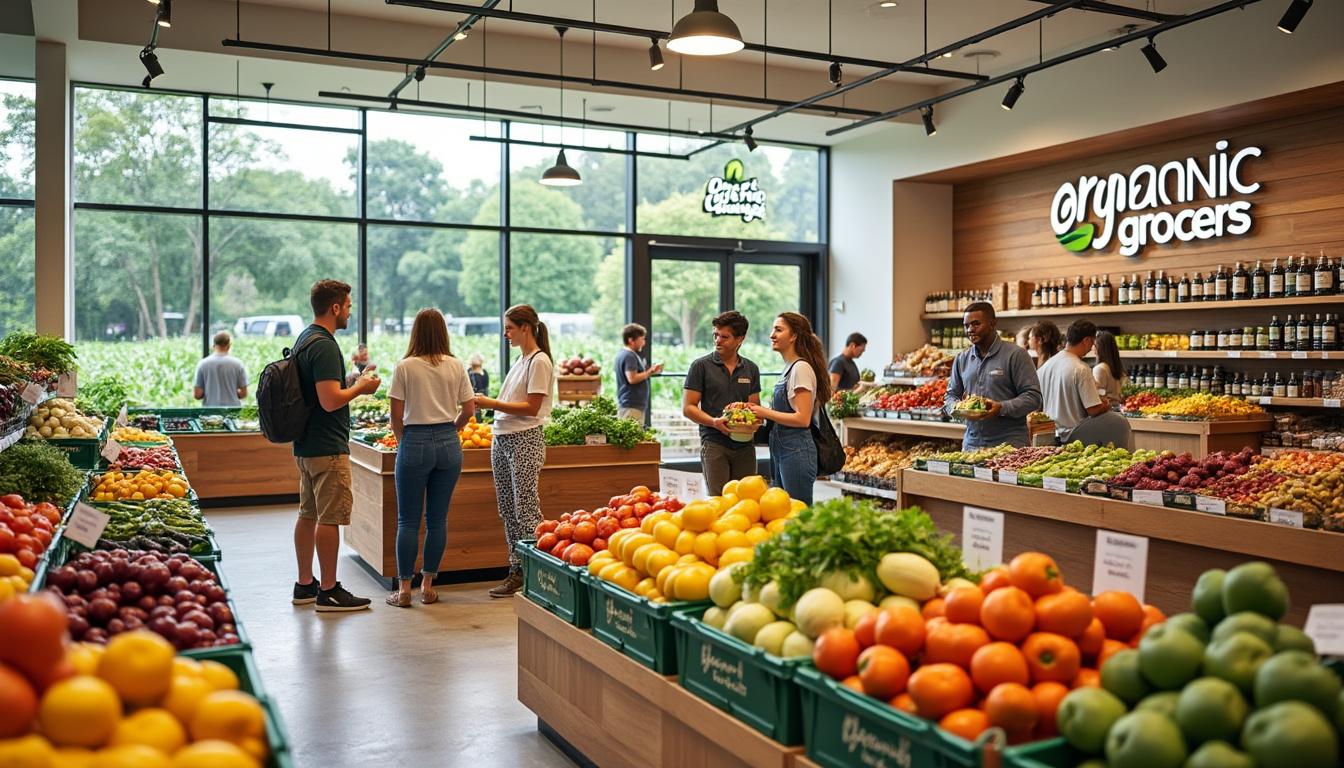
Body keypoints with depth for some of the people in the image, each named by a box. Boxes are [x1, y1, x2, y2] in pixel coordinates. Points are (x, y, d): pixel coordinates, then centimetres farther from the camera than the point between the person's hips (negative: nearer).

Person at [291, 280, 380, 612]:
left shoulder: (304, 339, 14)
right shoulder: (324, 345, -18)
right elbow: (331, 401, -25)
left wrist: (354, 383, 17)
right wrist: (361, 388, -9)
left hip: (306, 444, 10)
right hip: (327, 447, -10)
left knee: (308, 514, 14)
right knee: (330, 518, -4)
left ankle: (304, 584, 22)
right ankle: (328, 591, 2)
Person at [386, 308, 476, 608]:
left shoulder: (405, 367, -5)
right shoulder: (455, 366, 3)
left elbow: (397, 414, -5)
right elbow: (468, 409, 3)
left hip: (415, 442, -3)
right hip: (449, 444, 3)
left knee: (408, 521, 5)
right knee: (437, 520, 10)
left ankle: (404, 589, 8)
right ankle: (428, 586, 16)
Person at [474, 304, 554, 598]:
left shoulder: (539, 361, -10)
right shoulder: (520, 361, 17)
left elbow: (531, 407, -16)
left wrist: (492, 404, -15)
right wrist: (486, 403, 4)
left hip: (524, 441, -9)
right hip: (502, 440, 9)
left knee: (526, 511, -7)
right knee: (508, 511, 10)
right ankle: (517, 572, 17)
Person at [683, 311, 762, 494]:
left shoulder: (751, 369, 10)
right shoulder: (701, 366, -1)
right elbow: (687, 408, -3)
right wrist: (714, 422, -19)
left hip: (744, 445, 4)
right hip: (714, 443, -4)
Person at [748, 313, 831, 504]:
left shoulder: (801, 368, -14)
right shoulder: (789, 368, 13)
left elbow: (802, 419, -20)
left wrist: (766, 412, -13)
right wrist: (759, 412, 6)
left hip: (796, 452, -10)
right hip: (781, 450, 10)